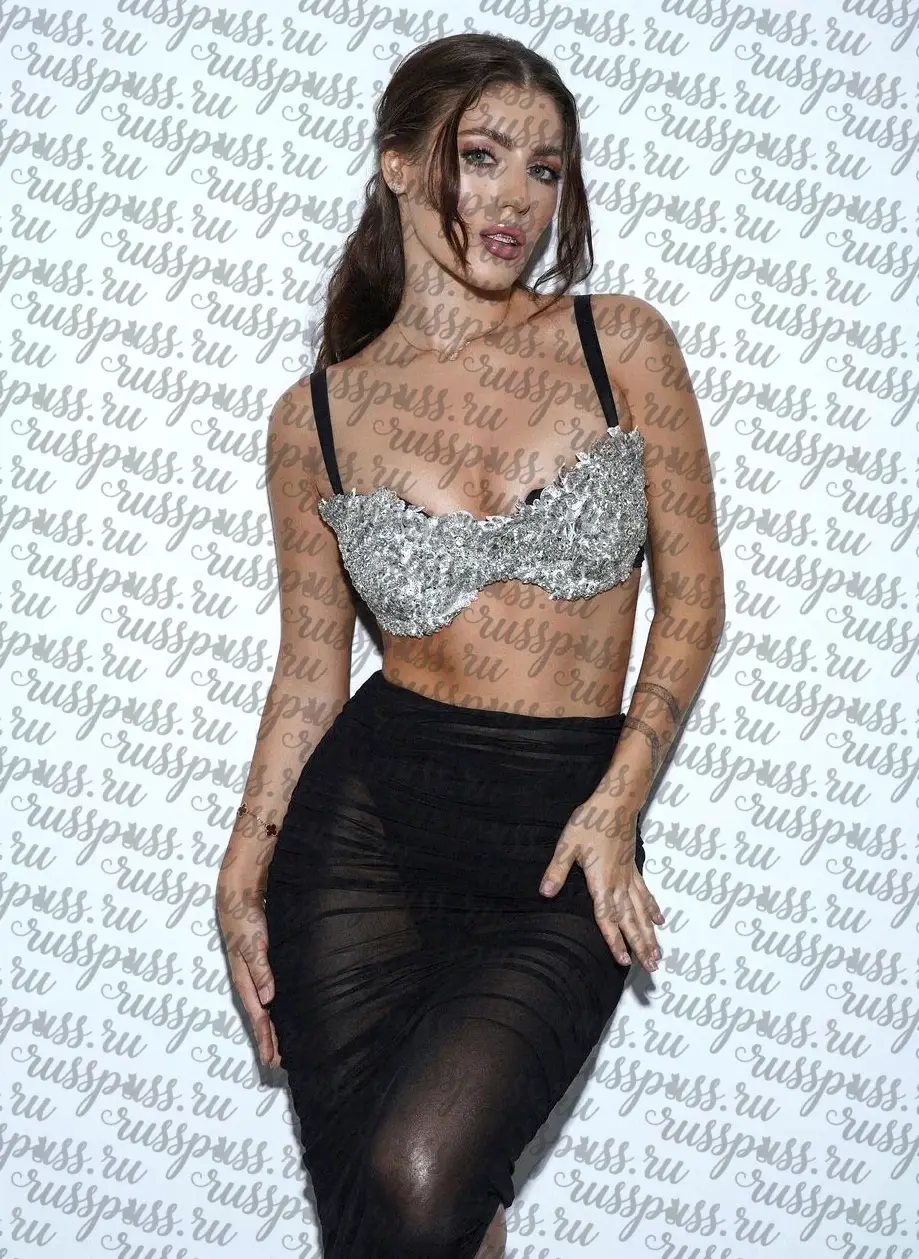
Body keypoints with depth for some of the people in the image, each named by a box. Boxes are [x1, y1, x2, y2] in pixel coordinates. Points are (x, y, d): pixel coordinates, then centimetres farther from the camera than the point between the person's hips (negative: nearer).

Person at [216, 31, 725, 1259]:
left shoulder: (622, 347, 2)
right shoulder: (318, 418, 4)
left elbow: (692, 596, 4)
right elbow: (312, 667, 9)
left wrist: (618, 802, -7)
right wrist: (245, 872, 1)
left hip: (565, 843, -1)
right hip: (367, 822, 1)